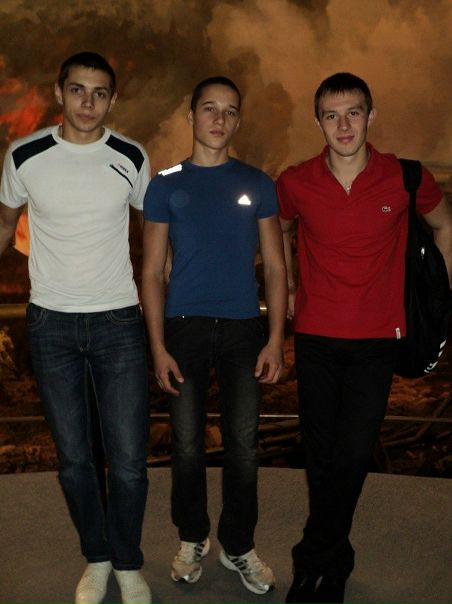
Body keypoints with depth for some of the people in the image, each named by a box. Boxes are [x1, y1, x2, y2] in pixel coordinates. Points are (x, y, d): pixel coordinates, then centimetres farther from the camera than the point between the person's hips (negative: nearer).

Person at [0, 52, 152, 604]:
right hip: (51, 324, 1)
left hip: (118, 321, 0)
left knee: (129, 463, 1)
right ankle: (96, 558, 31)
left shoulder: (131, 159, -2)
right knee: (73, 460, 9)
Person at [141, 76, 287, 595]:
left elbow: (274, 266, 6)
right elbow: (152, 271, 3)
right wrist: (158, 347, -5)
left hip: (243, 328, 1)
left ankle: (238, 546, 24)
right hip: (183, 327, 0)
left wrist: (276, 340, -3)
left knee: (243, 446, 5)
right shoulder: (166, 185, 5)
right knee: (187, 445, 7)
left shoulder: (257, 184, 7)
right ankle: (192, 538, 29)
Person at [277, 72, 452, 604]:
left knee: (353, 455, -2)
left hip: (376, 339, -1)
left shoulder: (405, 179, -6)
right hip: (315, 337, 1)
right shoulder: (296, 183, -4)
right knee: (321, 457, 8)